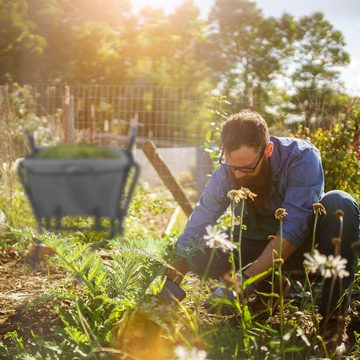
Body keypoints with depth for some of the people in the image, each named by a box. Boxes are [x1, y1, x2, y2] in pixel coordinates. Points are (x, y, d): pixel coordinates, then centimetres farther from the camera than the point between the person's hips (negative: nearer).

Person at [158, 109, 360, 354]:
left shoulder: (302, 157, -27)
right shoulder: (227, 172, -17)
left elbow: (293, 228, -34)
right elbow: (193, 233, -15)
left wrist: (243, 281, -40)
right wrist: (169, 291, -25)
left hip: (306, 241, -2)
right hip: (262, 245, 3)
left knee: (339, 204, -34)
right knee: (202, 256, -23)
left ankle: (334, 316, -25)